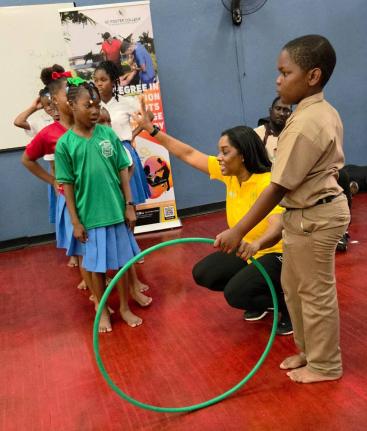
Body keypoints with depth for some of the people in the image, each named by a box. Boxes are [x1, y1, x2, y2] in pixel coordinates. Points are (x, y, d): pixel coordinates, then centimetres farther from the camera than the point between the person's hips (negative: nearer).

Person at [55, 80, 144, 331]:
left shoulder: (109, 134, -1)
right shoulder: (65, 144, -7)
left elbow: (122, 171, 3)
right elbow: (68, 185, -4)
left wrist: (129, 205, 0)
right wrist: (75, 221, -5)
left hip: (117, 211, 2)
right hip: (90, 216, -2)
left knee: (121, 262, 12)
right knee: (97, 265, 11)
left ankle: (124, 307, 31)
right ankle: (103, 311, 31)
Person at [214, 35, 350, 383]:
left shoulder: (305, 123, -25)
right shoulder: (325, 112, 7)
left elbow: (278, 188, -27)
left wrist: (238, 232, -23)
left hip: (312, 217, -10)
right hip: (317, 209, 10)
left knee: (315, 293, 7)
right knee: (293, 285, 21)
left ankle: (324, 365, 27)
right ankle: (309, 351, 38)